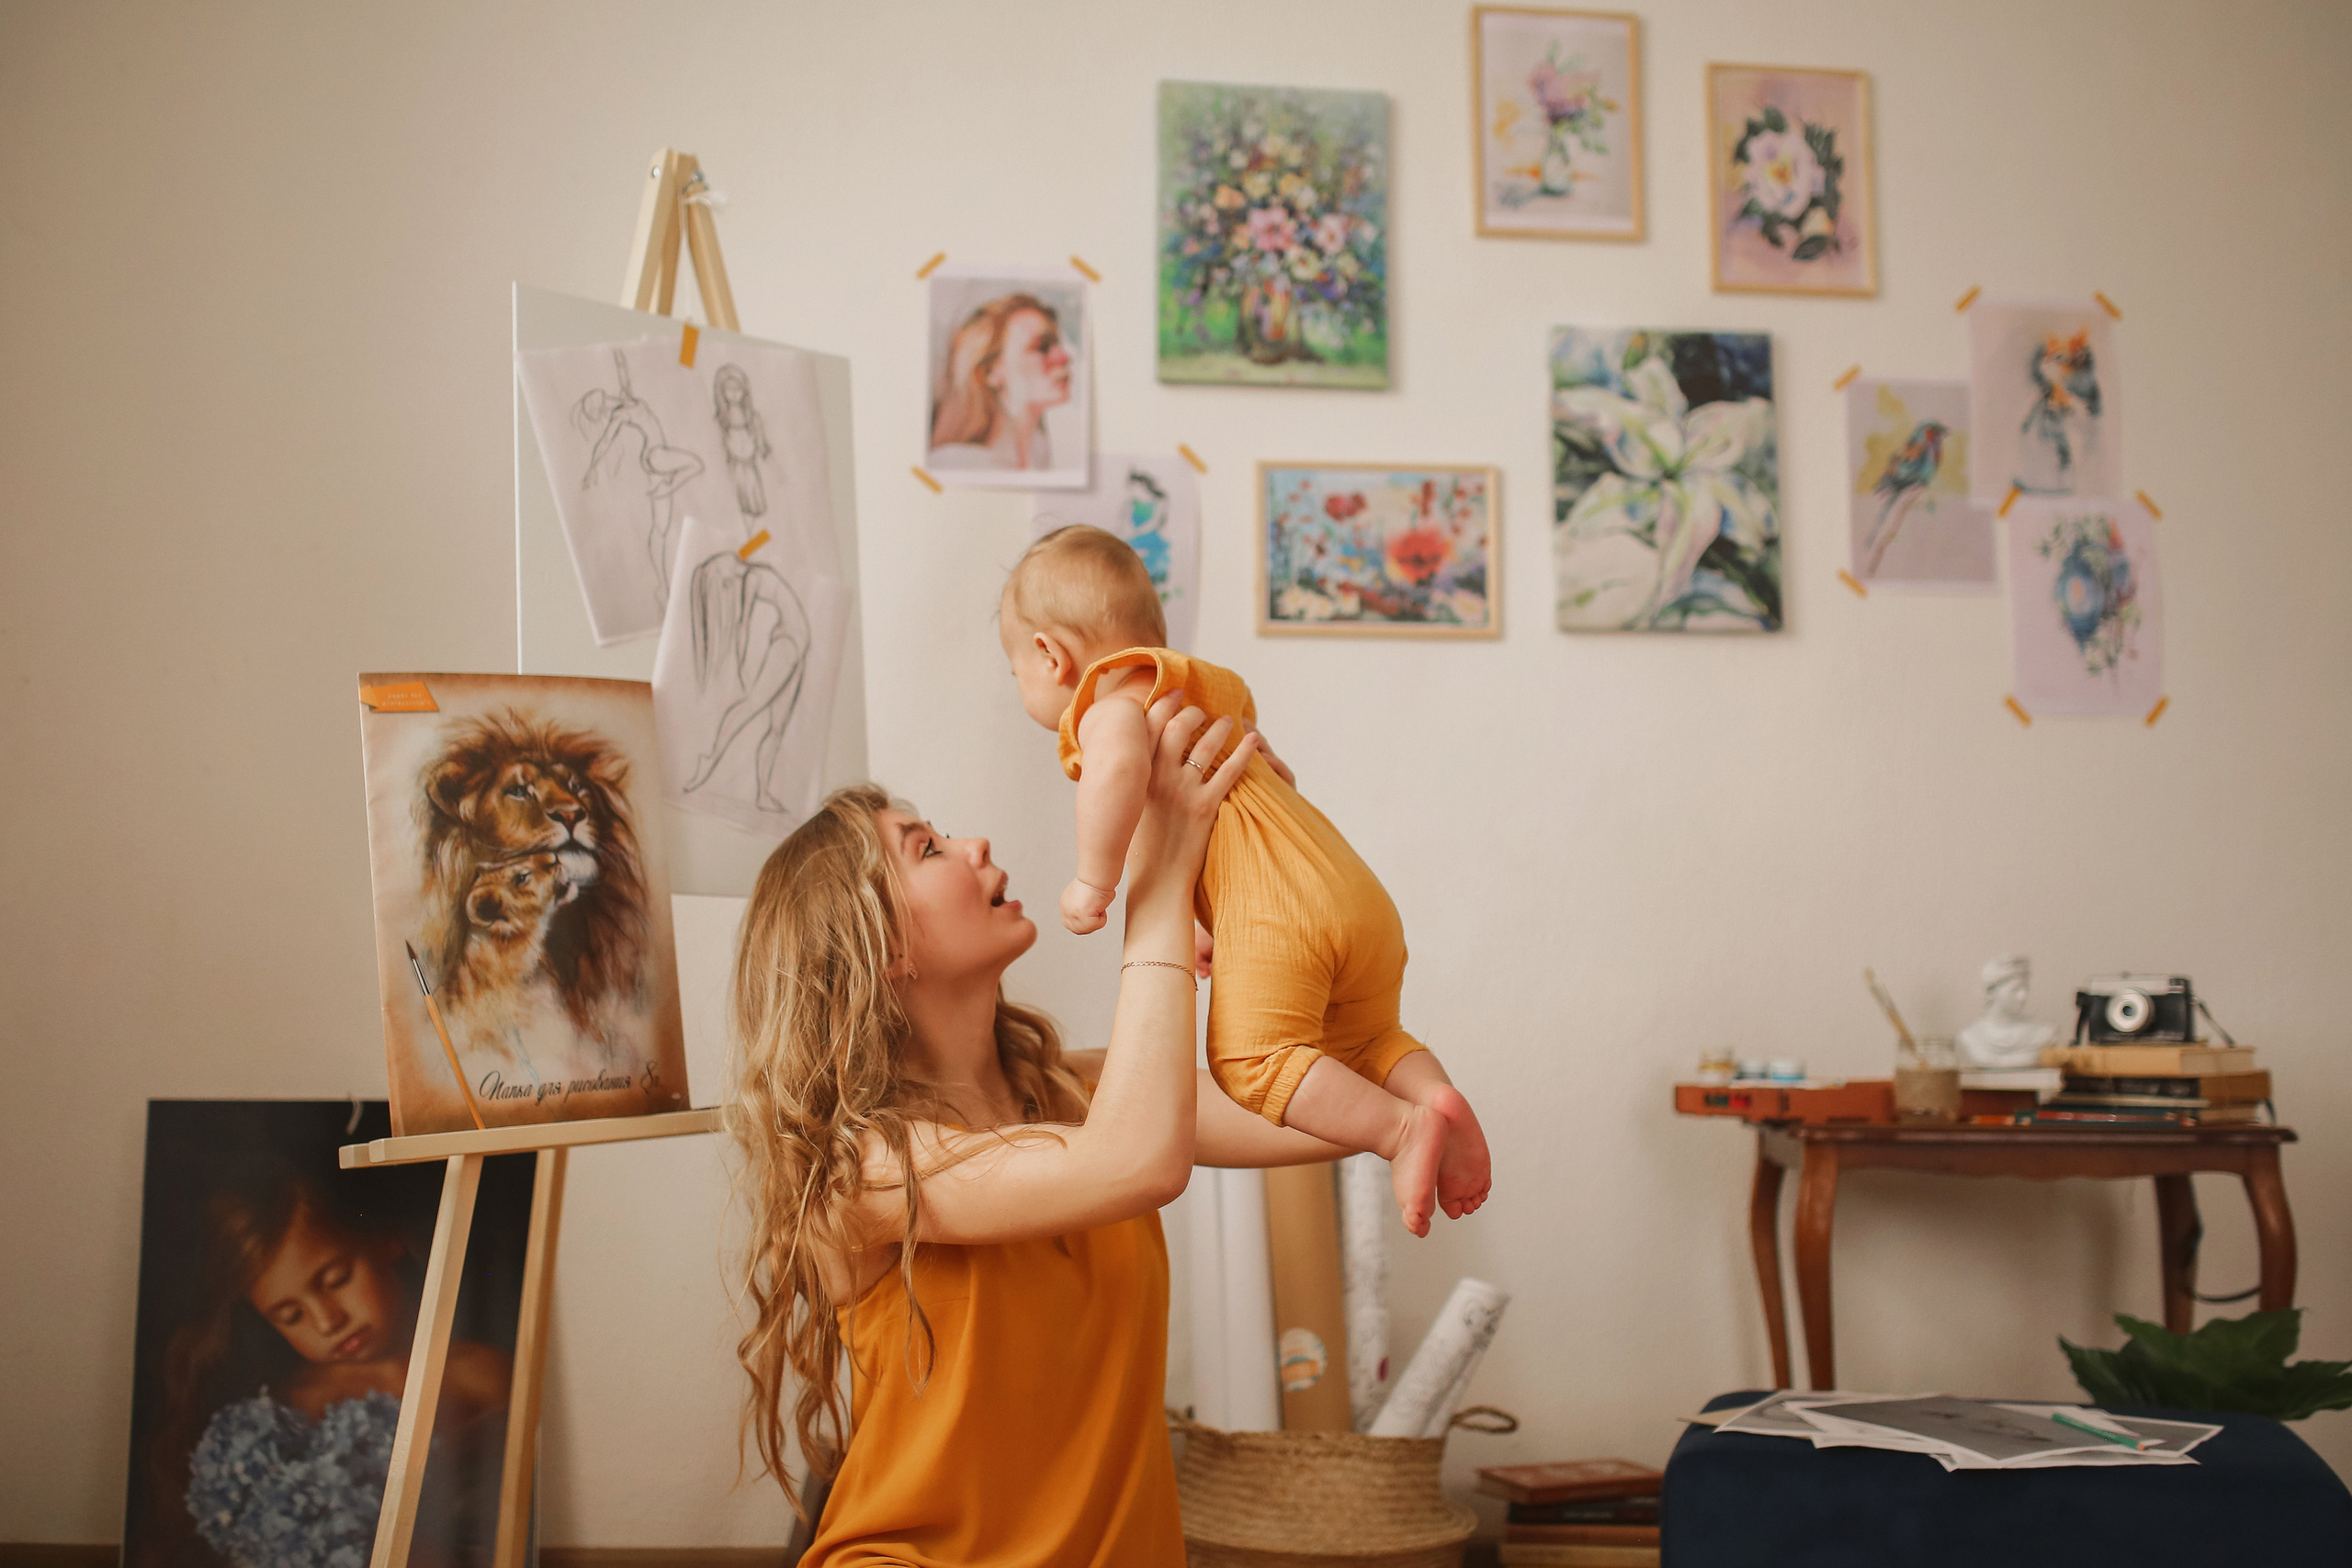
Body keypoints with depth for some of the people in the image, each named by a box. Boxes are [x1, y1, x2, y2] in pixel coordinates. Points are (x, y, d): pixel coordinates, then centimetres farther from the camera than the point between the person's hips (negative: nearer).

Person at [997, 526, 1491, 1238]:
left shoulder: (1110, 693, 0)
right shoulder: (1203, 688, 31)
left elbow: (1118, 761, -25)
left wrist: (1093, 881, -17)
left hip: (1274, 912, -9)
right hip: (1360, 897, 9)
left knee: (1252, 1060, -13)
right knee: (1361, 1044, 22)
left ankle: (1405, 1129, -24)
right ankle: (1436, 1097, -2)